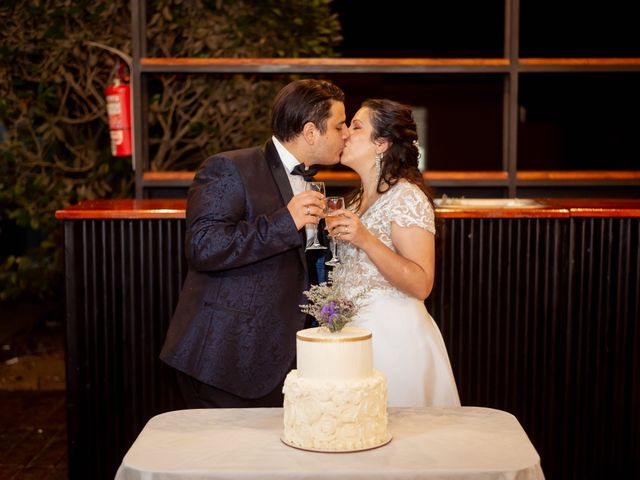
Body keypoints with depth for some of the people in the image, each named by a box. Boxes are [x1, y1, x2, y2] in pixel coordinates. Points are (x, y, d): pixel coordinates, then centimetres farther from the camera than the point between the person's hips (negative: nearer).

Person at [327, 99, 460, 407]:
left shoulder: (406, 197, -13)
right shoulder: (359, 199, 14)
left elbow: (421, 285, -21)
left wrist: (365, 240, -26)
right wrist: (336, 231, 10)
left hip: (392, 335, -8)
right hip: (353, 330, 8)